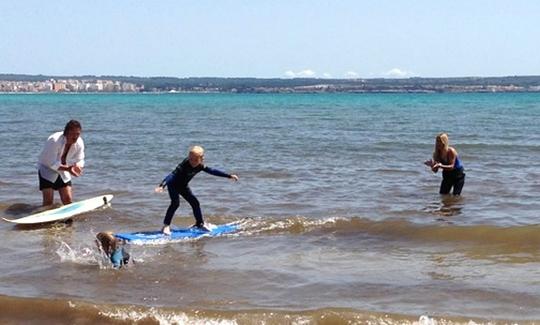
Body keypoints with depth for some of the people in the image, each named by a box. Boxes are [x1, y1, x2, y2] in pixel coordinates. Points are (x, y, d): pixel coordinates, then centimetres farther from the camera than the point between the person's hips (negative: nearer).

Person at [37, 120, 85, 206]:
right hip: (47, 169, -5)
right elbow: (52, 164, -31)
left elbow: (79, 160, -8)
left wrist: (77, 166, -33)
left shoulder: (79, 143, -14)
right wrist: (68, 169, -44)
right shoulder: (54, 141, -32)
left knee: (68, 200, 1)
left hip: (63, 169, 5)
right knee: (48, 201, -10)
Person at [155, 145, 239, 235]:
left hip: (183, 186, 7)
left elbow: (212, 171, -4)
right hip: (173, 185, -7)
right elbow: (172, 175, -45)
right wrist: (162, 185, -59)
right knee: (175, 203, -23)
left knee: (195, 203, 6)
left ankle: (200, 224, 22)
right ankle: (166, 226, -22)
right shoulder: (184, 165, -35)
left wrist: (229, 176, -2)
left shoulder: (200, 166, -15)